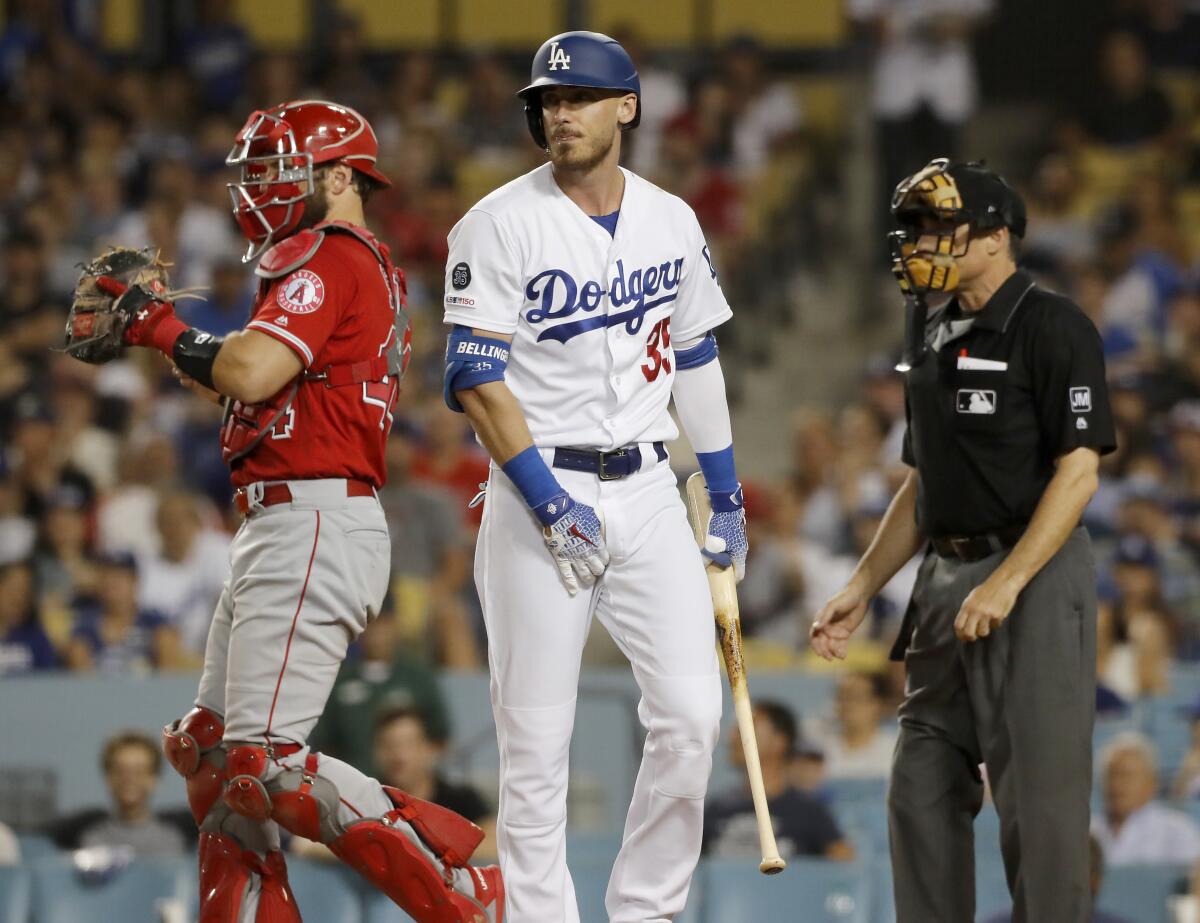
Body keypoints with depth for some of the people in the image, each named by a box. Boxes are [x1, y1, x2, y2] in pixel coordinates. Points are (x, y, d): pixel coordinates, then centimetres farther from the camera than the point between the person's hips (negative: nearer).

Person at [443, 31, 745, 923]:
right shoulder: (500, 226, -7)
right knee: (536, 740, -4)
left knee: (690, 713, -6)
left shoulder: (672, 222, 9)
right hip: (539, 487, -4)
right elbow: (477, 378, -11)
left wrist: (727, 497, 18)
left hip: (647, 490, 4)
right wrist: (550, 503, -18)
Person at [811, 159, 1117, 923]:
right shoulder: (935, 341, 16)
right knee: (923, 788, 8)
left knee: (1039, 794, -9)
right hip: (947, 576, 9)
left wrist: (1006, 585, -23)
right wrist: (862, 590, 16)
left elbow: (1078, 469, -16)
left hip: (1036, 573, -9)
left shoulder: (1052, 327, -9)